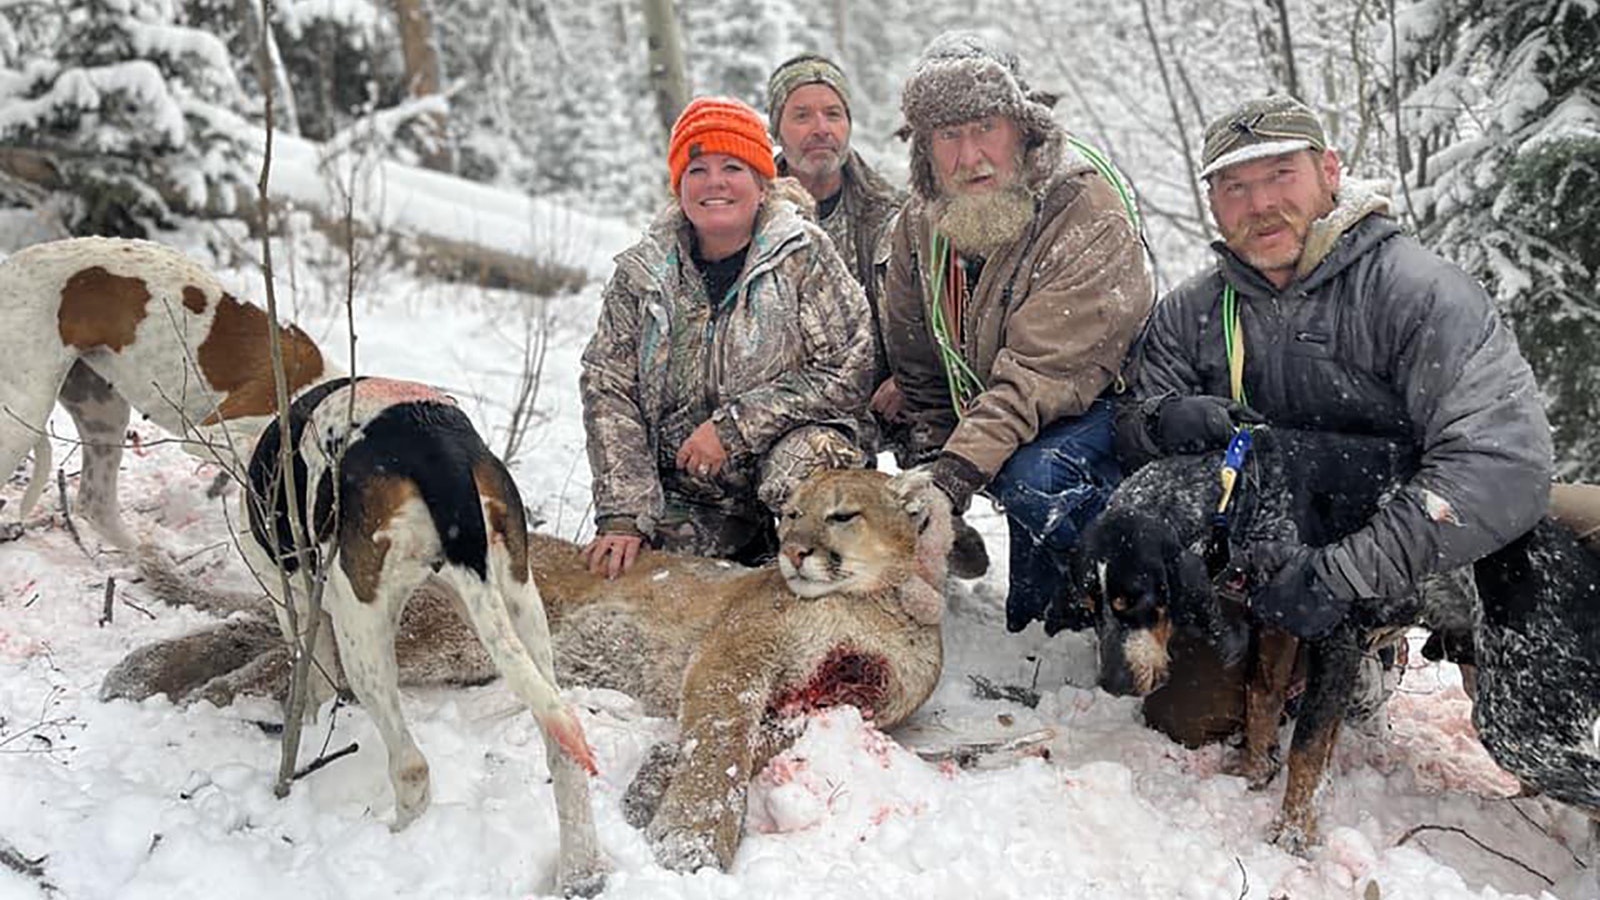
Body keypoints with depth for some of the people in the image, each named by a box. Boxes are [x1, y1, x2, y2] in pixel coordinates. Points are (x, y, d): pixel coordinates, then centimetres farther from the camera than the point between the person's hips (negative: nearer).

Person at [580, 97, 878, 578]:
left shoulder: (803, 254, -6)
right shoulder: (640, 273, 2)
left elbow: (851, 368, -13)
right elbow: (608, 389, -2)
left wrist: (733, 427, -18)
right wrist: (624, 515, -12)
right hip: (682, 493, 3)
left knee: (807, 457, -34)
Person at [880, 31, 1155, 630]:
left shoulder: (1088, 211, -22)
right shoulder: (919, 223, 0)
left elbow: (1042, 372, -30)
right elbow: (918, 369, 9)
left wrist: (961, 467, -38)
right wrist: (933, 457, -2)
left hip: (1093, 406, -6)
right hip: (979, 406, 7)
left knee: (1033, 477, -36)